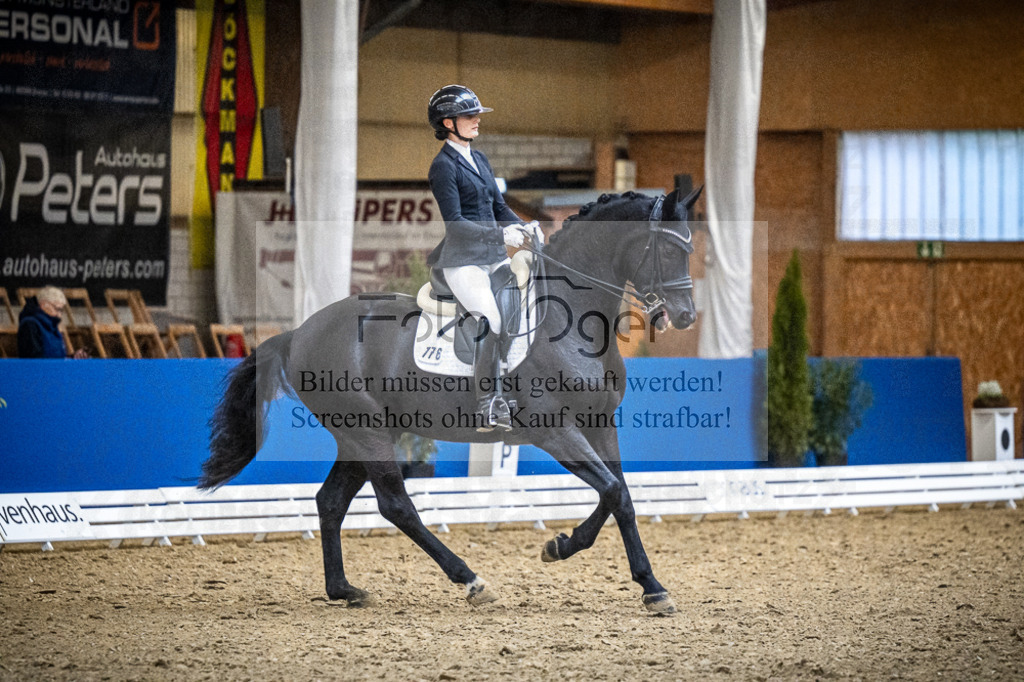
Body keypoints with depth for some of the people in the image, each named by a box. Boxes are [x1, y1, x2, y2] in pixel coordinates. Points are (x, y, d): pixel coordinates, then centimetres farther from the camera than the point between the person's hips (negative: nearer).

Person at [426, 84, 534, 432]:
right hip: (463, 260, -8)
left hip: (494, 258, 8)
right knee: (494, 324, -23)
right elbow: (454, 222, -15)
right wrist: (500, 235, -24)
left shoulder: (479, 159, 18)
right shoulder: (443, 166, -7)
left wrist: (522, 228, 1)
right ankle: (485, 410, -20)